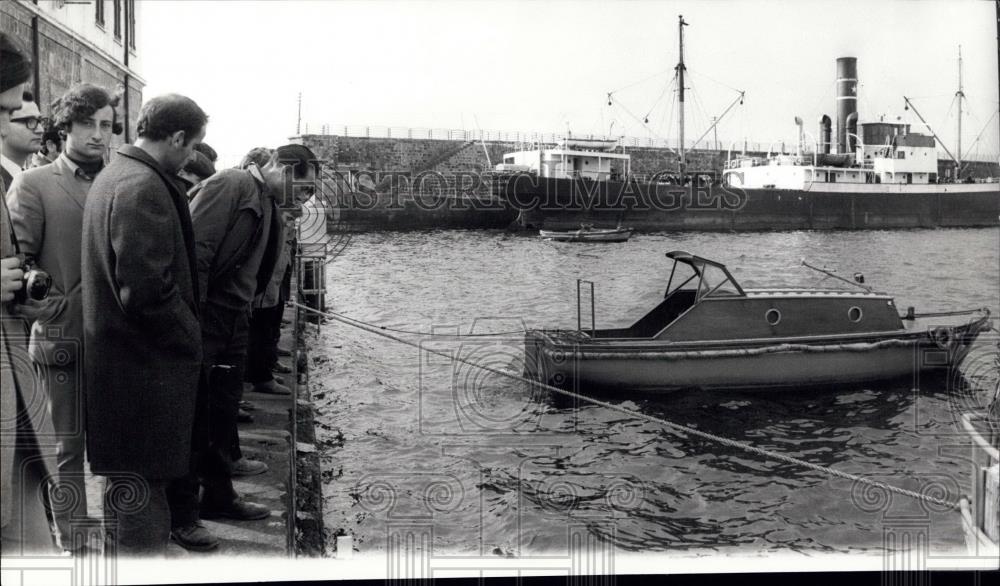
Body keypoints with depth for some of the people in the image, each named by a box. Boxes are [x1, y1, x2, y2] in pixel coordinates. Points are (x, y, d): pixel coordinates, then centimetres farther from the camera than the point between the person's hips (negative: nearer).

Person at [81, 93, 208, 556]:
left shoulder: (113, 175, 12)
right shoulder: (144, 188, -20)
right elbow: (148, 289, -25)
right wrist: (191, 341, -11)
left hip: (118, 357, 11)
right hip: (146, 365, -11)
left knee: (126, 482, 22)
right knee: (143, 489, -1)